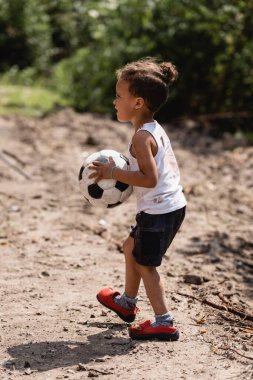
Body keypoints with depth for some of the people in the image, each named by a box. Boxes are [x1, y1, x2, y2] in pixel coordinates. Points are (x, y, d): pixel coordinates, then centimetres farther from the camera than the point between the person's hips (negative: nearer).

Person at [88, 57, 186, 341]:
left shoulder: (142, 137, -21)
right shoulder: (155, 130, 10)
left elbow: (150, 179, -28)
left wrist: (114, 173, -23)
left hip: (159, 210, -10)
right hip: (172, 204, 10)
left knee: (145, 264, 1)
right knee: (131, 247, 25)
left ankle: (163, 322, 2)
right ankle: (127, 302, 42)